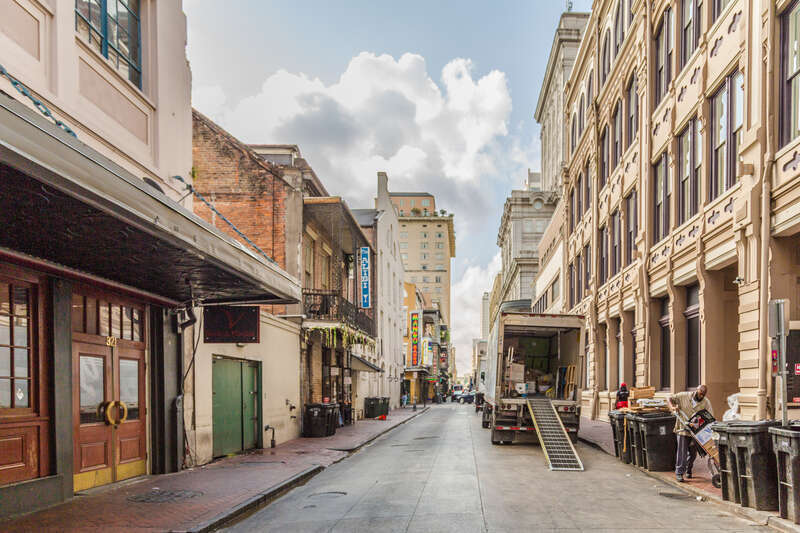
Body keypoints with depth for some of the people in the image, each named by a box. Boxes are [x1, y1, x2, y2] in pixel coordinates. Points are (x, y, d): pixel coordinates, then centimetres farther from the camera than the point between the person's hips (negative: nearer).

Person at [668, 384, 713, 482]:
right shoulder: (684, 396, -5)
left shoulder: (706, 403, -2)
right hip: (683, 429, -2)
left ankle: (688, 470, 34)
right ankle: (679, 472, 0)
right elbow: (671, 398, 5)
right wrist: (672, 407, -14)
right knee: (682, 451, -6)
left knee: (693, 452, 12)